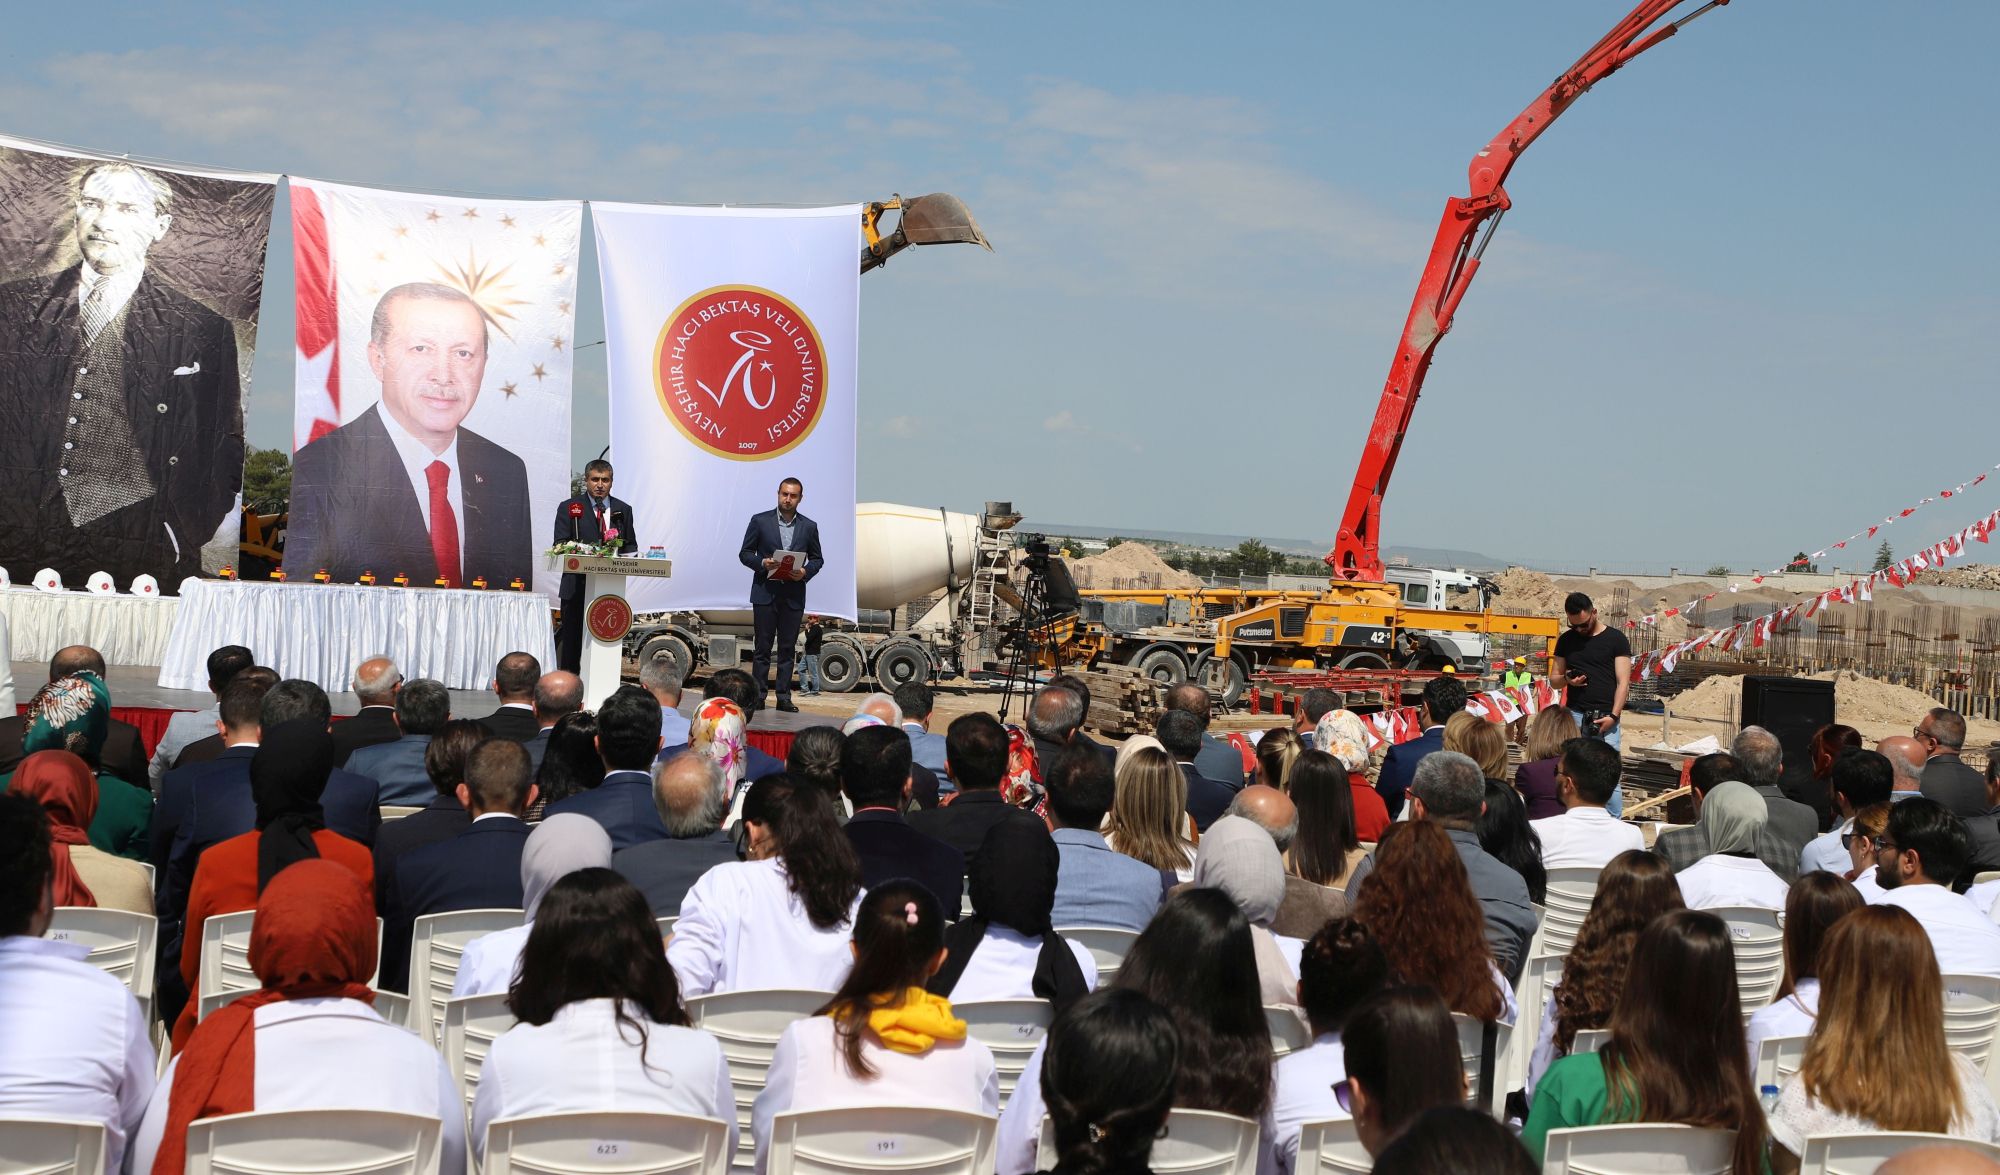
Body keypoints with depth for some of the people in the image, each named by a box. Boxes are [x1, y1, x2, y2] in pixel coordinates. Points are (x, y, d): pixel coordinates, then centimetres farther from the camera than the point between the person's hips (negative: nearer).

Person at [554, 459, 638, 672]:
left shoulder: (623, 510, 14)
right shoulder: (568, 507, 6)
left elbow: (631, 546, 16)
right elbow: (560, 545, -1)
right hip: (577, 586, -2)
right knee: (572, 640, -1)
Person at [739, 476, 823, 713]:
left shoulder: (809, 527, 7)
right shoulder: (760, 521, 2)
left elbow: (817, 558, 13)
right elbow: (744, 553, 4)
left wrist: (805, 572, -7)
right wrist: (762, 563, -15)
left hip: (793, 595, 2)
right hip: (765, 593, -2)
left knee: (787, 648, 4)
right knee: (762, 647, 0)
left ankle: (784, 697, 7)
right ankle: (758, 695, 4)